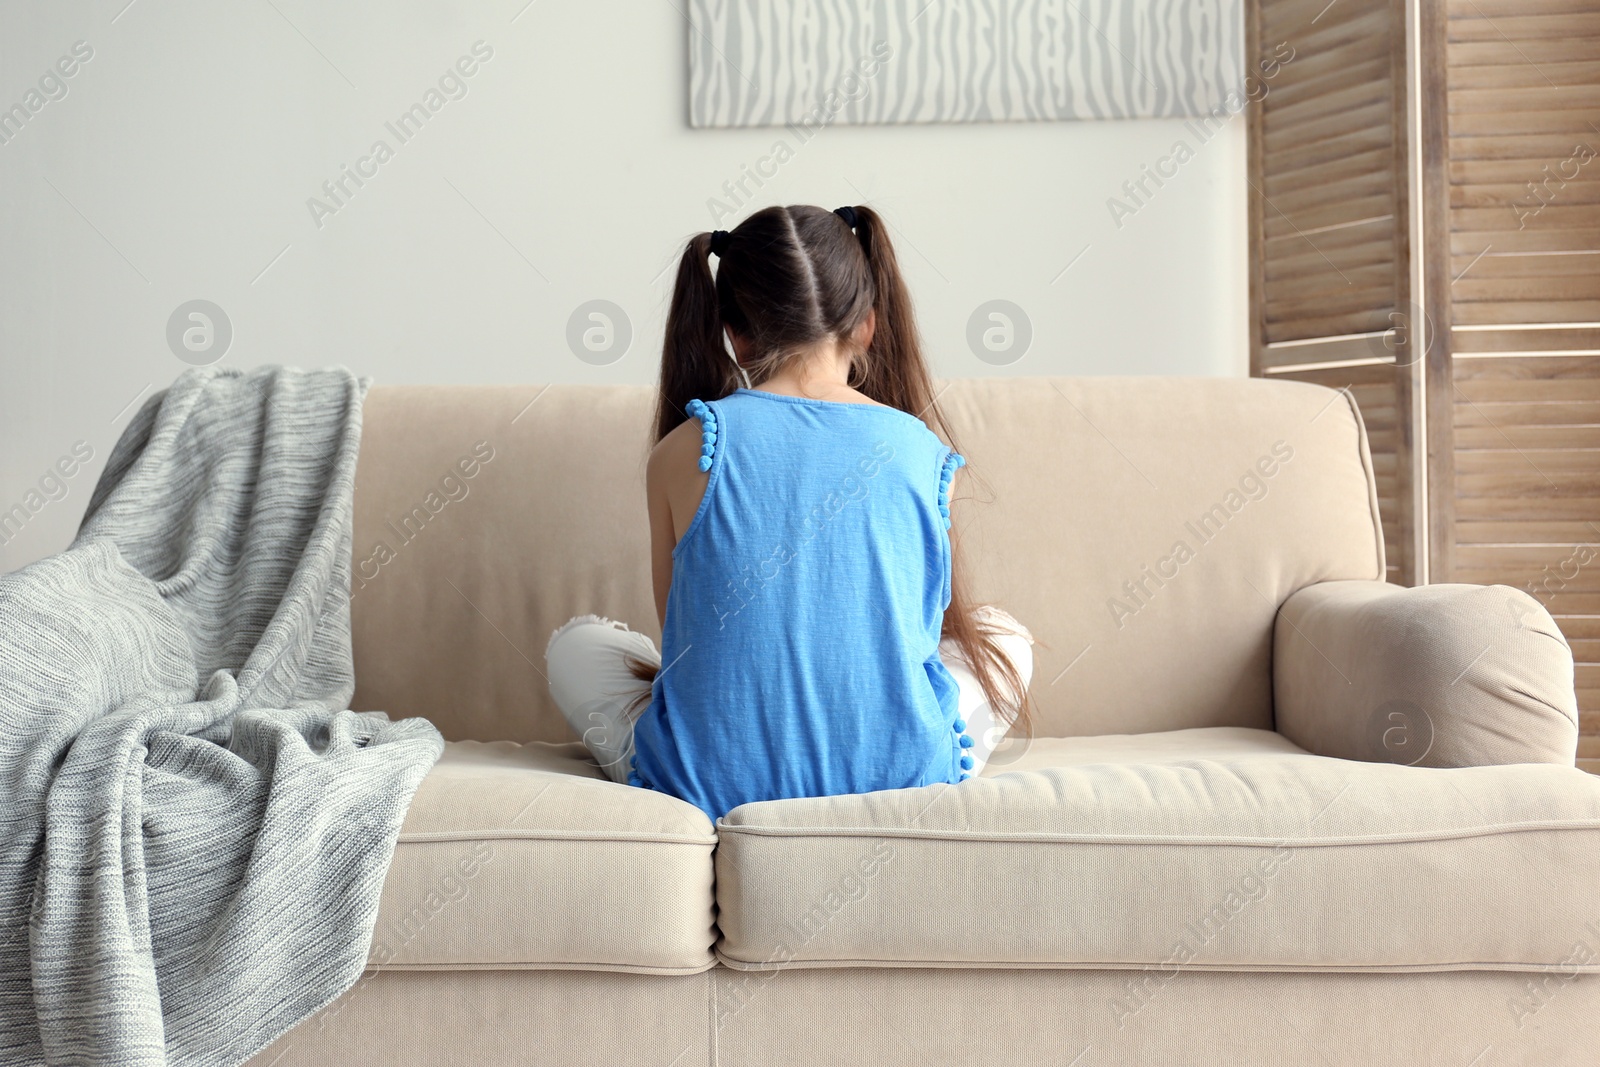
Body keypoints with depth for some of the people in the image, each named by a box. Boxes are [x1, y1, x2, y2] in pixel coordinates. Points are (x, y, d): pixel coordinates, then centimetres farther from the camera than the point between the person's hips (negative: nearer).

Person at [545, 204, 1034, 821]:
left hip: (710, 786, 0)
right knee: (1003, 636, 29)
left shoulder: (683, 452, -6)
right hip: (902, 779, 1)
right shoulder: (928, 454, -2)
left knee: (573, 644, 26)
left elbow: (680, 631, 4)